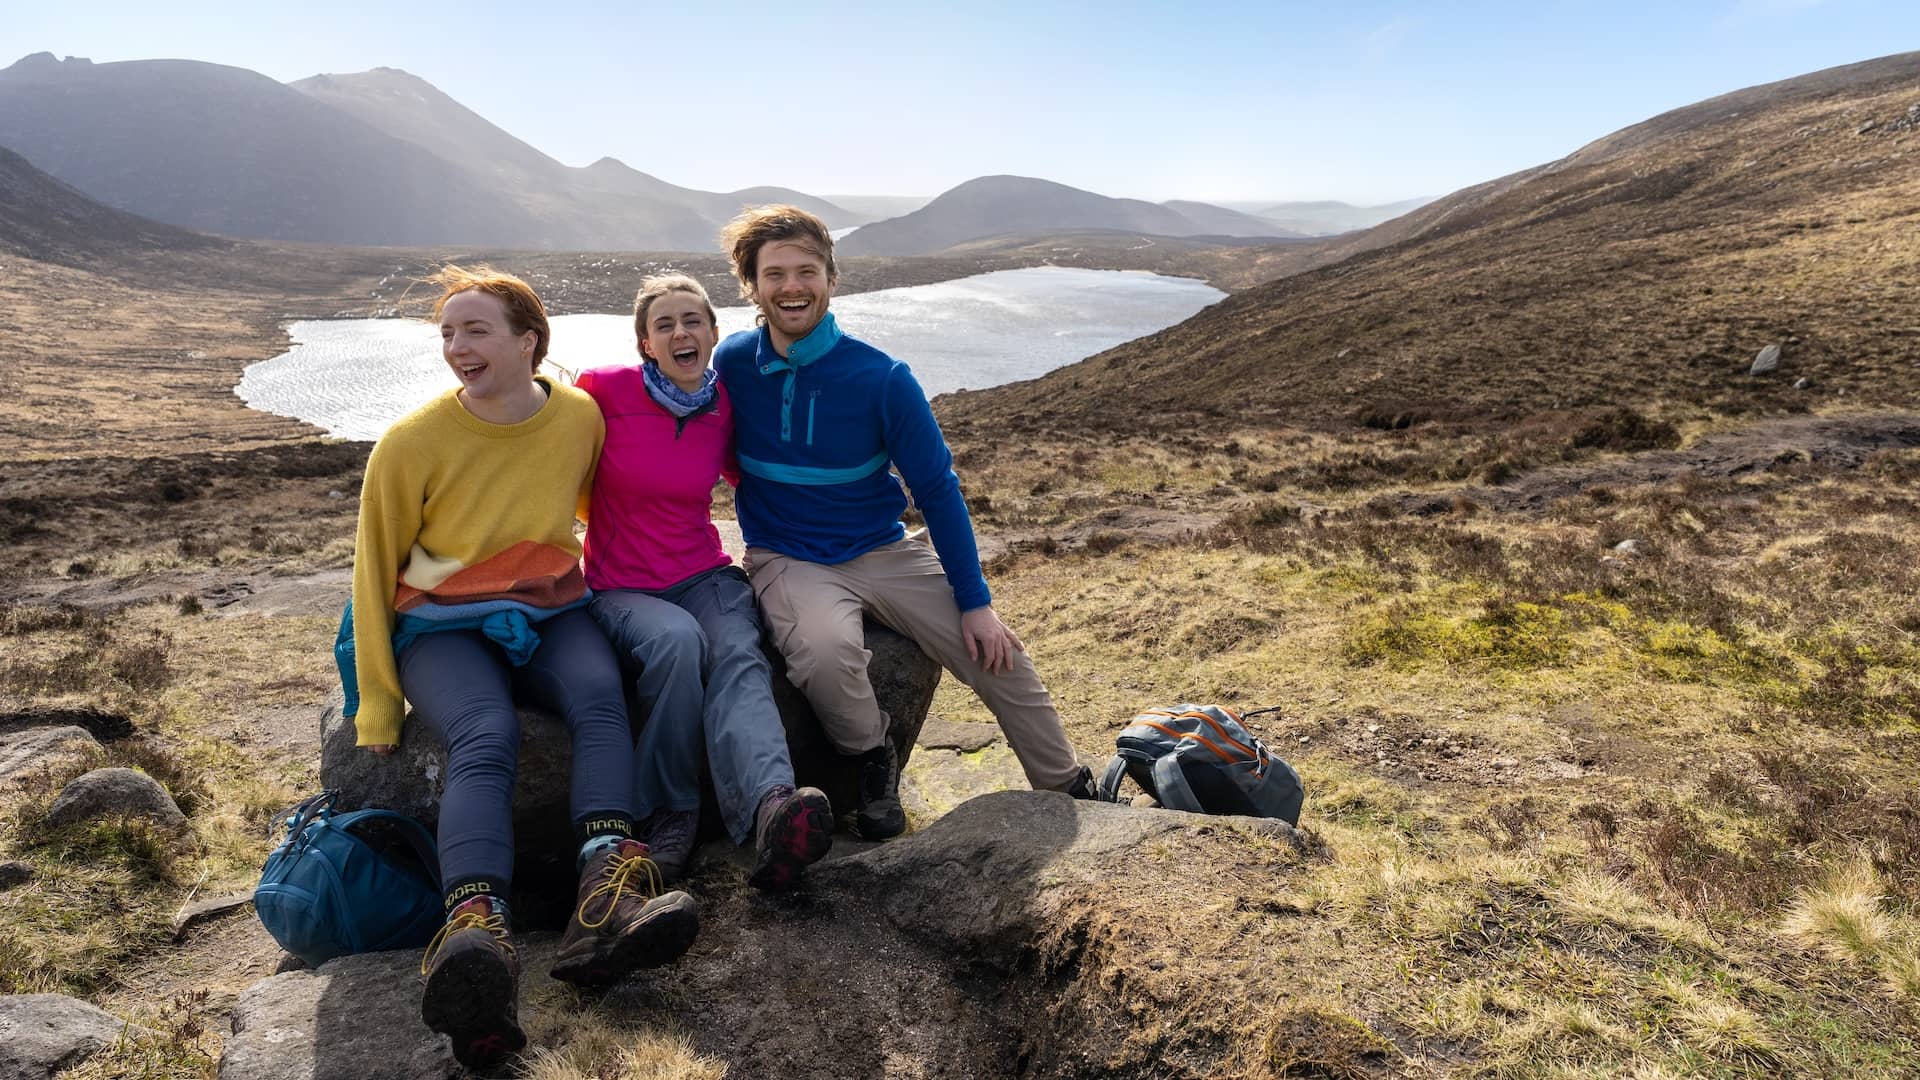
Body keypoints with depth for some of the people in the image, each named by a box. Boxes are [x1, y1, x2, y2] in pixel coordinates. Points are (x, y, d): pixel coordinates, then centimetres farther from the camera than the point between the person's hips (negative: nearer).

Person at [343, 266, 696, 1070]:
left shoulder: (582, 416, -3)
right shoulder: (410, 443, -9)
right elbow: (374, 573, -1)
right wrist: (376, 712, -3)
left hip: (550, 611, 2)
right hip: (440, 625, -2)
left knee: (600, 695, -31)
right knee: (485, 736, -33)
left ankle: (606, 902, -45)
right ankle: (475, 937, -51)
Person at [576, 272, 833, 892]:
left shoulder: (725, 409, 4)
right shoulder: (603, 389, -7)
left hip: (706, 577, 2)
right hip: (620, 590, -2)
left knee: (739, 656, -31)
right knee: (677, 640, -36)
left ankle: (770, 807, -58)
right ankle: (668, 817, -19)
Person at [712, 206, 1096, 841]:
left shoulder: (882, 378, -10)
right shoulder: (732, 366, -6)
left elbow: (938, 490, -5)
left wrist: (976, 602, -6)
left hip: (884, 552, 1)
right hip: (788, 561, -1)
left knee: (998, 655, -8)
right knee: (827, 651, -35)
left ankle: (1071, 793, 17)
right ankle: (873, 765, -3)